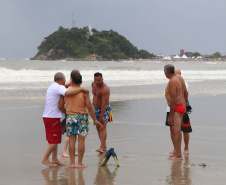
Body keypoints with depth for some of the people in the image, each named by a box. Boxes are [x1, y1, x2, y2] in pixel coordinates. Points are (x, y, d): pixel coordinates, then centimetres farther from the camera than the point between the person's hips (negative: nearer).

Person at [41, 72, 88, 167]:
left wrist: (68, 84, 33)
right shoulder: (58, 87, -15)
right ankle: (45, 159, 0)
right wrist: (81, 89, -28)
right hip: (53, 117, -10)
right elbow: (68, 93, -35)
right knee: (54, 141, -3)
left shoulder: (52, 86, 15)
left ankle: (54, 159, 22)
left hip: (47, 116, 10)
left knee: (54, 139, 17)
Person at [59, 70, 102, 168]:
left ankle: (72, 163, 7)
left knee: (71, 140, 6)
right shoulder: (84, 92, -9)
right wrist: (95, 120, -7)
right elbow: (89, 107, -13)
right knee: (81, 140, 1)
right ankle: (80, 163, 3)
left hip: (70, 117, 3)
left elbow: (60, 106, 3)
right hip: (82, 117, -2)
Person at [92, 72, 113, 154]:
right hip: (96, 109, 9)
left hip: (104, 109, -9)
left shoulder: (105, 89, -25)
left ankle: (101, 147, -23)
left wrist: (101, 116, -30)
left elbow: (104, 104, -28)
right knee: (98, 128, 9)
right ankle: (105, 147, 15)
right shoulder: (93, 84, 2)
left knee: (102, 128, -17)